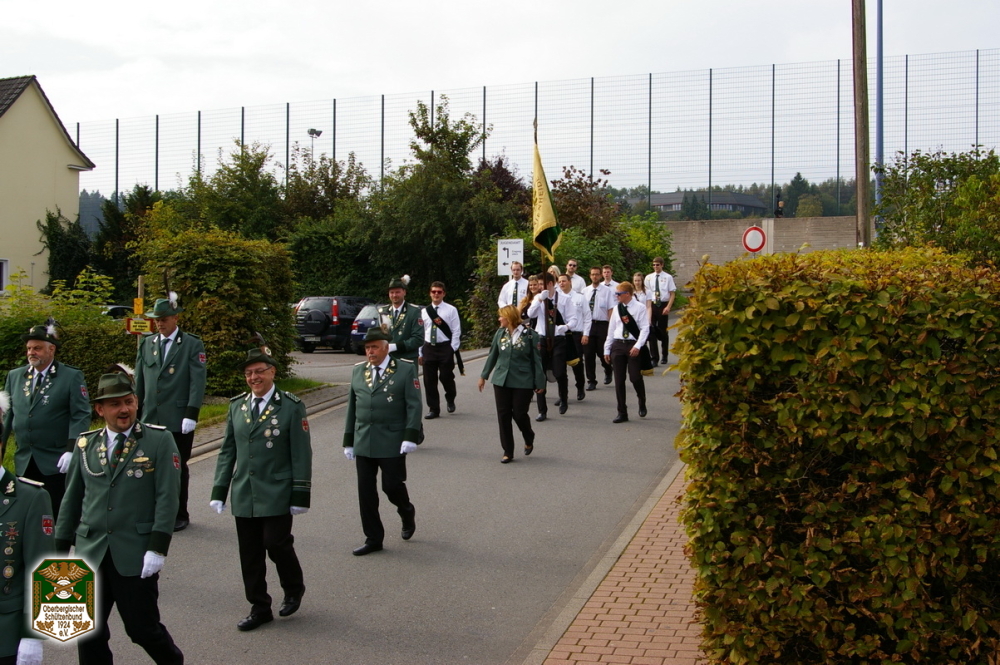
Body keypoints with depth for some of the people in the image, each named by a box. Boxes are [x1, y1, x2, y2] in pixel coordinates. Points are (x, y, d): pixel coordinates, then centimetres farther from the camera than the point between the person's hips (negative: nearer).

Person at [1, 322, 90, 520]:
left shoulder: (72, 377, -2)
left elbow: (81, 416, -8)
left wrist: (71, 450, -18)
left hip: (57, 462, -4)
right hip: (24, 462, 5)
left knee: (58, 516, -1)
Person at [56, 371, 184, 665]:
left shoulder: (159, 441, -4)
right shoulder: (86, 445, 8)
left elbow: (167, 497, -8)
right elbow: (71, 500, 13)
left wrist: (157, 549, -14)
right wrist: (59, 549, 12)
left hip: (136, 557, -4)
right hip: (89, 555, 4)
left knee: (142, 628, 5)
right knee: (88, 635, 8)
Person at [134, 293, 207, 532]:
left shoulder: (192, 344, -2)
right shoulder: (147, 343, 12)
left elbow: (198, 382, -8)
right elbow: (139, 381, 15)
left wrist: (191, 414, -15)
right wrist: (137, 413, 12)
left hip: (178, 420, -4)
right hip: (150, 419, 4)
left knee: (178, 468, 5)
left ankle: (180, 515, 18)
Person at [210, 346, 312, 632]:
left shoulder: (291, 407, -6)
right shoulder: (237, 406, 8)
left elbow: (301, 455, -7)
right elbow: (227, 450, 12)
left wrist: (300, 495, -10)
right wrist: (219, 490, 8)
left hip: (277, 495, -4)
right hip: (244, 495, 5)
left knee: (277, 544, -5)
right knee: (249, 554, 8)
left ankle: (293, 588, 24)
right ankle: (259, 608, 21)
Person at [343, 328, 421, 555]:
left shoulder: (405, 369, -1)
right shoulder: (358, 371, 11)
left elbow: (414, 405, -7)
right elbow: (352, 407, 14)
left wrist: (410, 436, -17)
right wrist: (348, 440, 12)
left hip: (392, 442, -4)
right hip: (363, 442, 4)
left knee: (392, 485, -1)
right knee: (366, 492, 4)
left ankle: (407, 514, 32)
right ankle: (373, 539, 15)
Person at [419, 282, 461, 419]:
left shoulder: (451, 310, 0)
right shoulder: (424, 311, 10)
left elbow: (456, 331, -3)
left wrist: (453, 349, -11)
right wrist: (420, 352, 6)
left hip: (445, 347, -3)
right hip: (428, 347, 3)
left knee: (446, 377, -5)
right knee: (429, 380, 4)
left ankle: (450, 398, 26)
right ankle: (433, 409, 14)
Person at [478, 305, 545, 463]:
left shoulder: (530, 335, -7)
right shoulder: (500, 334, 5)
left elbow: (536, 360, -4)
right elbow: (492, 355, 14)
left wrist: (539, 383, -5)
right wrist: (484, 376, 17)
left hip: (523, 382, -4)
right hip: (501, 381, 4)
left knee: (519, 414, -1)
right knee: (503, 415, 3)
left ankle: (529, 439, 31)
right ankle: (508, 452, 13)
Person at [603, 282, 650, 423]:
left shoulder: (639, 308, -5)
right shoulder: (616, 309, 10)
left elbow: (645, 328, -9)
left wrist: (638, 346, -19)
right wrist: (607, 349, 13)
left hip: (633, 345, -5)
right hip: (618, 345, 5)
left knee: (635, 377, -8)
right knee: (619, 380, 3)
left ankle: (642, 404, 23)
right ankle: (622, 413, 12)